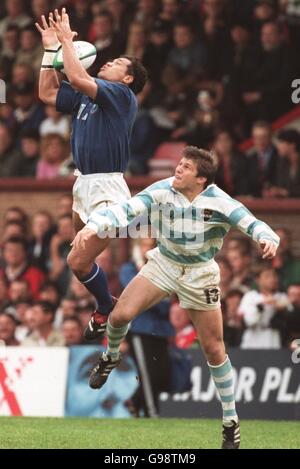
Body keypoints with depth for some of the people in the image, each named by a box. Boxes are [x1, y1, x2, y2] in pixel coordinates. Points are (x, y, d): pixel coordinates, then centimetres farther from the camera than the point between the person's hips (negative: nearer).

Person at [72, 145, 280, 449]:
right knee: (121, 314, -18)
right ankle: (111, 357, 17)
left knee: (214, 350, 2)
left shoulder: (218, 202, -21)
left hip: (200, 275, -1)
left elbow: (251, 223, -28)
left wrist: (268, 239, -50)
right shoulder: (162, 192, -18)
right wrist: (94, 226, -42)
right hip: (164, 264, 1)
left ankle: (231, 421, 15)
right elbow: (127, 210, -26)